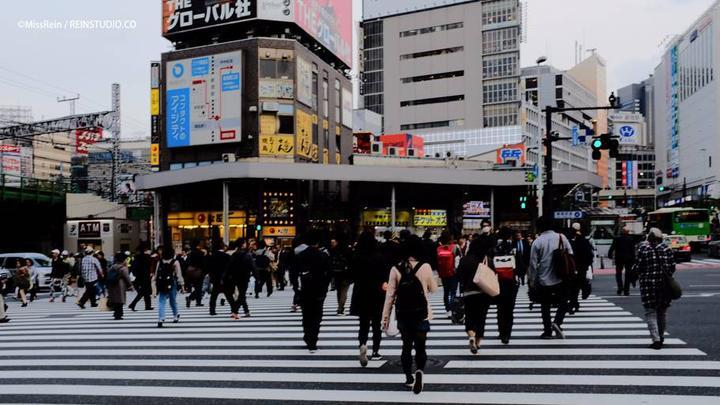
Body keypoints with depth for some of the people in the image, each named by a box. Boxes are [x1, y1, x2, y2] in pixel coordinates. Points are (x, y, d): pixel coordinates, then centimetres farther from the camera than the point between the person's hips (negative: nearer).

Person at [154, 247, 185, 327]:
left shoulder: (159, 262, 5)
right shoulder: (175, 262, -5)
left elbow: (156, 274, 10)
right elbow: (179, 275, -4)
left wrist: (154, 284, 19)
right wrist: (181, 284, 2)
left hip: (162, 285, 2)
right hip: (172, 285, -2)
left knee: (161, 302, -1)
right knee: (173, 301, 15)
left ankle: (160, 319, -14)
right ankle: (176, 316, 30)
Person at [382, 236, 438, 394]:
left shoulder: (396, 269, -5)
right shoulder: (425, 267, -9)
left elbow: (390, 295, -3)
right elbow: (433, 289, 4)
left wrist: (385, 317, 3)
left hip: (403, 314, 2)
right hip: (421, 314, -2)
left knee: (406, 346, 18)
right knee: (420, 347, 6)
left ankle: (409, 378, 26)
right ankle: (419, 371, -20)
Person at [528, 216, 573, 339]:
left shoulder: (537, 242, -9)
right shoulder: (561, 237, -3)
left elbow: (533, 263, -7)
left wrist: (532, 280, 2)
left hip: (544, 280, -1)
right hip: (561, 278, 1)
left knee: (545, 306, 11)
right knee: (563, 303, 15)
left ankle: (547, 331, 14)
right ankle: (557, 322, -6)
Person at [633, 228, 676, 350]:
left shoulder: (643, 249, -8)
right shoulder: (667, 249, 1)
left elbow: (638, 268, -7)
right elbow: (672, 267, 3)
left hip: (648, 284, -4)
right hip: (664, 284, 4)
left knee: (650, 312, 0)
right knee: (662, 311, 18)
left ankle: (656, 340, -10)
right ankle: (661, 337, 31)